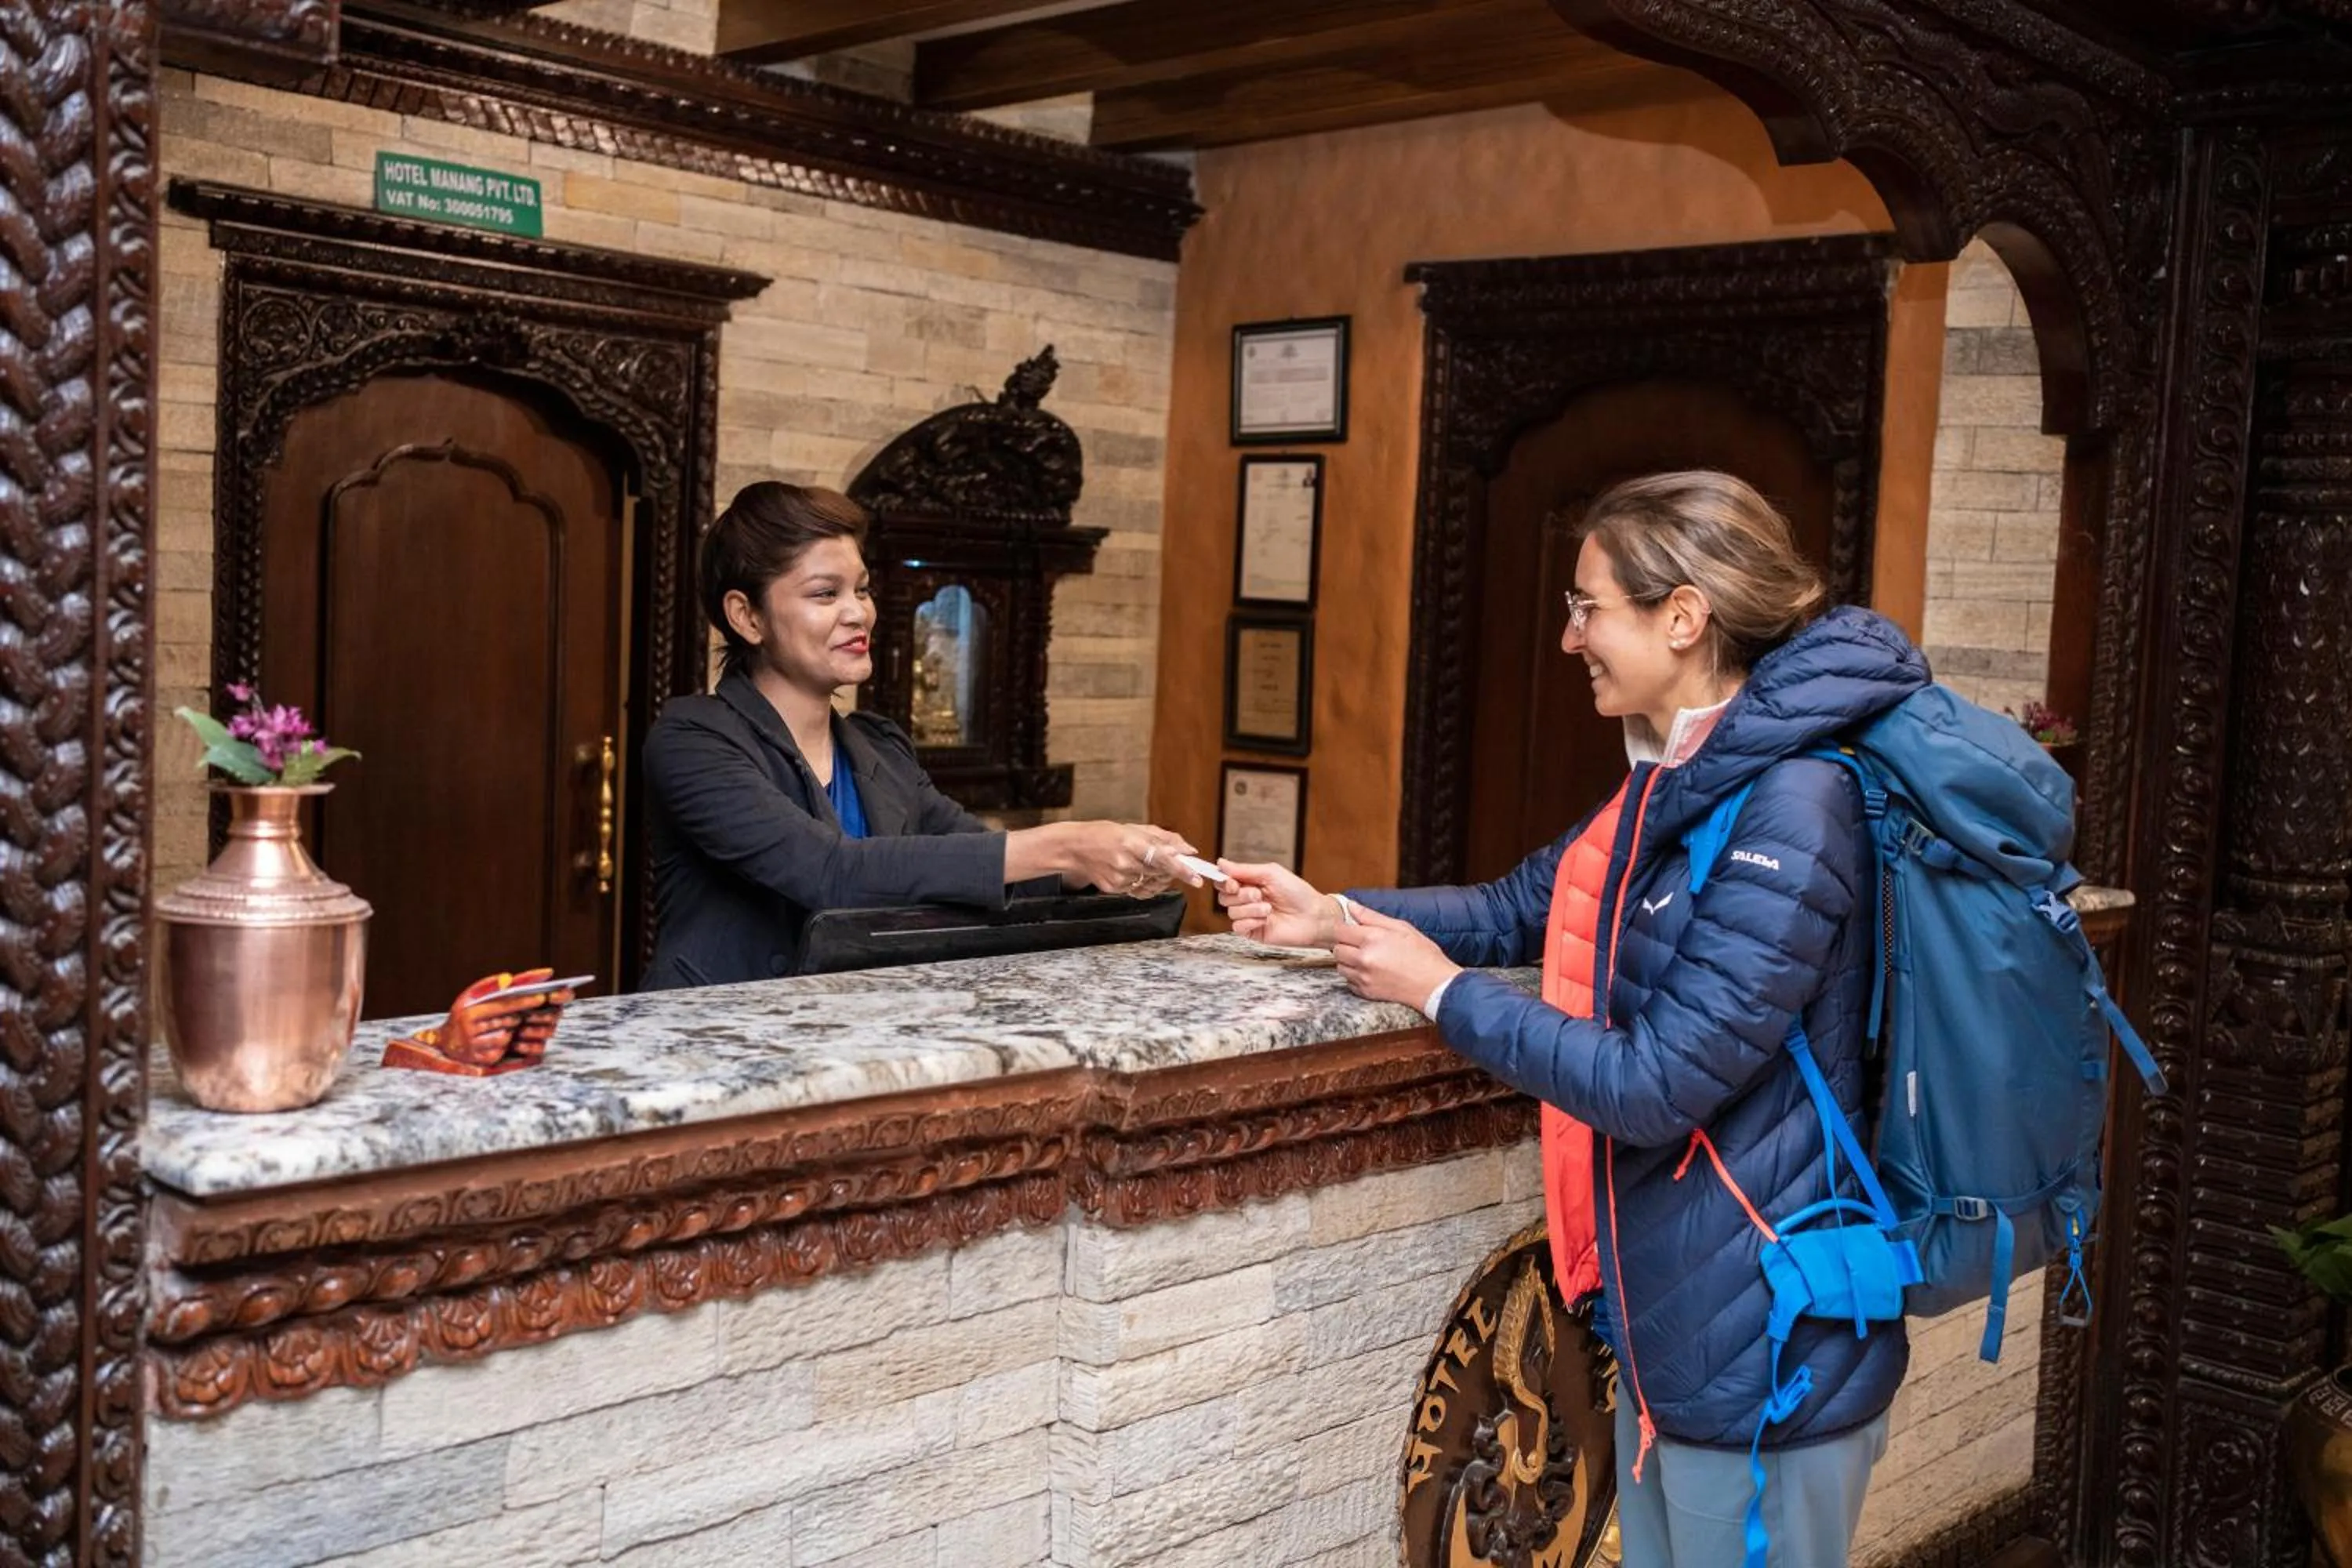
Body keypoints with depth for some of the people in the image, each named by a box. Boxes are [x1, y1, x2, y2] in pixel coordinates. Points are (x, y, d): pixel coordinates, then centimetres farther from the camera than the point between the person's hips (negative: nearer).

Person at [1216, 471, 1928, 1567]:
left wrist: (1441, 991, -15)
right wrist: (1333, 917, 8)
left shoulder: (1791, 810, -24)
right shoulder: (1675, 782, 7)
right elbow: (1523, 907, 18)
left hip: (1762, 1340, -9)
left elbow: (1656, 1086, -25)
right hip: (1667, 1312, 9)